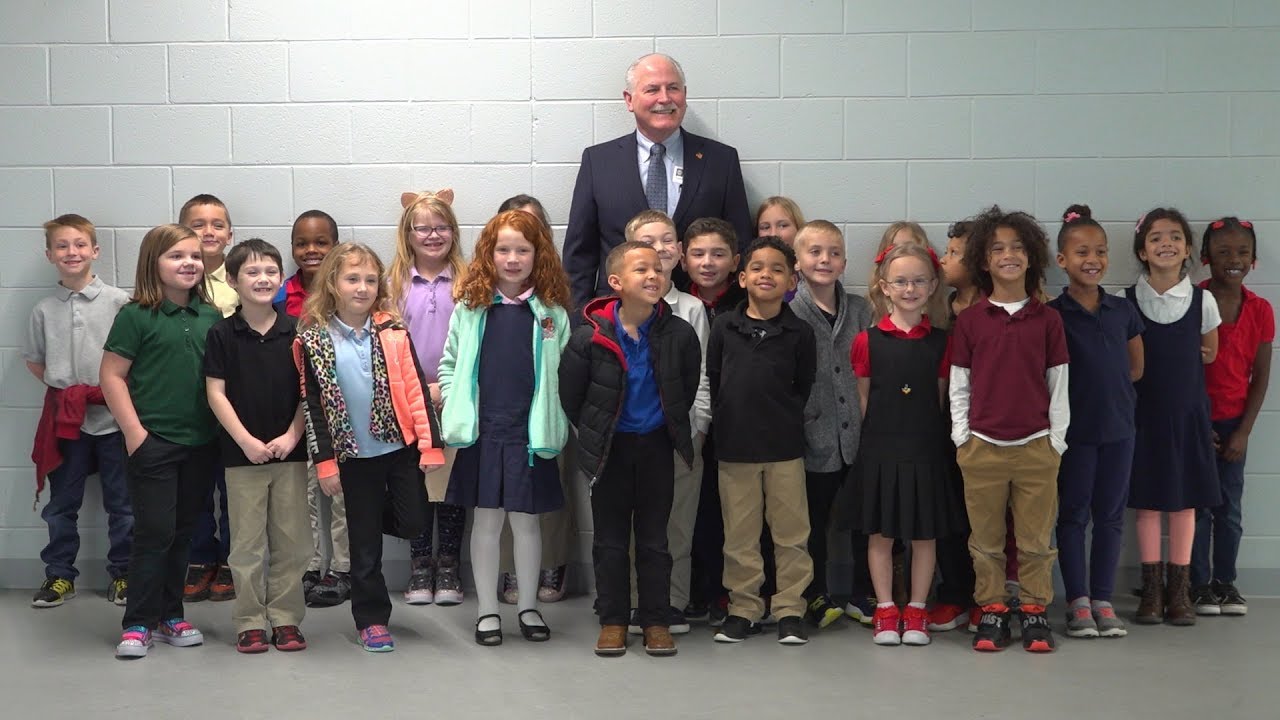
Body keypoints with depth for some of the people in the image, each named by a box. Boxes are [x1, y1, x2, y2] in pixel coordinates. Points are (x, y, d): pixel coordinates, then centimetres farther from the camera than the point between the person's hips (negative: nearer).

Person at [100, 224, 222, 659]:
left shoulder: (212, 317, 7)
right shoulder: (135, 316, -7)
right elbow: (112, 376, -7)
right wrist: (134, 433, -12)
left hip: (200, 444, 5)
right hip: (152, 443, -5)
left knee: (183, 534, 12)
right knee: (154, 534, -3)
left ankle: (170, 616, 23)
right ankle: (138, 624, 8)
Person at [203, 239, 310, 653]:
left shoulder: (296, 331, 1)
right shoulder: (222, 335, -2)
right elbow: (216, 393, -3)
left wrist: (291, 436, -9)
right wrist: (246, 441, -12)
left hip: (290, 451, 1)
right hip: (242, 453, -1)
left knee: (291, 540, 6)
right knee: (247, 542, 4)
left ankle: (286, 618, 16)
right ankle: (250, 622, 13)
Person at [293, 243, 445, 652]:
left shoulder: (393, 332, -2)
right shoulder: (313, 340, -4)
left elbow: (416, 389, -2)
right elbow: (312, 406, -2)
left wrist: (431, 444, -7)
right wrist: (324, 461, -5)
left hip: (401, 446, 1)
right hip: (354, 454, -1)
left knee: (412, 523, -2)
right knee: (364, 540, 7)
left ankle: (376, 513, 32)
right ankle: (371, 619, 18)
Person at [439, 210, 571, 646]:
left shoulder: (552, 311, 0)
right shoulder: (471, 306, 2)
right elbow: (449, 363, 7)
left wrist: (554, 421, -4)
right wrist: (456, 406, -3)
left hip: (531, 432, 0)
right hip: (481, 431, 0)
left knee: (526, 520, 9)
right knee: (486, 520, 8)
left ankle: (528, 607, 23)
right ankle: (487, 610, 19)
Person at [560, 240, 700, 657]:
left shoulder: (679, 334, -10)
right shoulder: (590, 337, -14)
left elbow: (688, 390, 6)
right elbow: (570, 395, -2)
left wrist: (673, 428, 10)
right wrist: (594, 433, 7)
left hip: (656, 445, 1)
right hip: (610, 447, -1)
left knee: (654, 537, 8)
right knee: (609, 538, 8)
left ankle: (656, 620, 18)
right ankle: (612, 620, 19)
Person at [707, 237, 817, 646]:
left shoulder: (799, 332, -1)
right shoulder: (724, 328, 2)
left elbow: (804, 388, 6)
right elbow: (711, 382, 8)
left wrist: (783, 420, 1)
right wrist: (726, 422, 6)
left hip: (784, 447, -1)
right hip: (734, 447, 1)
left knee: (790, 532, 5)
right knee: (739, 535, 8)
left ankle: (790, 609, 16)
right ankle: (743, 608, 19)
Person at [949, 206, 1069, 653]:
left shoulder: (1047, 320, 3)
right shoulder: (969, 321, 3)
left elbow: (1058, 384, 5)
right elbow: (958, 385, 6)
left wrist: (1057, 440, 2)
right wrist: (961, 437, 0)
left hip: (1036, 447, 0)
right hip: (981, 446, 0)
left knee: (1036, 539, 5)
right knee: (985, 539, 7)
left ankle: (1035, 611, 16)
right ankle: (991, 610, 17)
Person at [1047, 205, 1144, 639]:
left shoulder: (1123, 310, 3)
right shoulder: (1052, 315, -8)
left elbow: (1135, 367, 13)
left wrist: (1105, 387, 4)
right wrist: (1078, 392, -9)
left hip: (1118, 427, 4)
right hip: (1074, 430, -3)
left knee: (1110, 516, 8)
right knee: (1073, 516, 5)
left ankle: (1102, 600, 17)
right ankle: (1077, 601, 13)